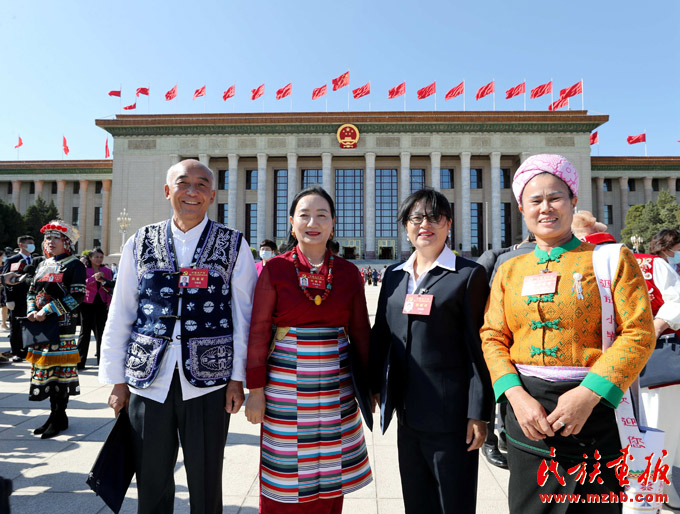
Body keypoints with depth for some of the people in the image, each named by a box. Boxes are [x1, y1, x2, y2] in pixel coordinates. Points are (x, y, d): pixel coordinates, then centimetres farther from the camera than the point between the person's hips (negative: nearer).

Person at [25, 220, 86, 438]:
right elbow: (31, 292, 18)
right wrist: (32, 311, -2)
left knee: (61, 371, -3)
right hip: (40, 325, 7)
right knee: (45, 369, 10)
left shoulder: (74, 265, -5)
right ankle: (55, 414, 22)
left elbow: (77, 296, -14)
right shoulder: (42, 265, 17)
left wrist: (47, 311, -17)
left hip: (62, 325, -7)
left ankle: (59, 417, 9)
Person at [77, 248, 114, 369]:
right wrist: (93, 278, -25)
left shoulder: (107, 271, 7)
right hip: (88, 304, -1)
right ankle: (80, 362, 10)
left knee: (101, 332, 4)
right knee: (85, 332, 4)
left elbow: (110, 288, 8)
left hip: (102, 304, 1)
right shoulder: (84, 270, 1)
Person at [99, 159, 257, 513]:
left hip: (208, 380, -1)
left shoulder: (234, 246, 0)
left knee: (206, 483, 12)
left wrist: (237, 378, -3)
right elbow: (120, 315, 8)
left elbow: (243, 315, 0)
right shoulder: (141, 243, 6)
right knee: (151, 482, 15)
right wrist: (117, 380, 7)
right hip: (147, 380, 2)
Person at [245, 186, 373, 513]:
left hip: (336, 388, 2)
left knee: (331, 482, 12)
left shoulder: (348, 273, 3)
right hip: (285, 387, -2)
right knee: (285, 485, 9)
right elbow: (258, 333, -3)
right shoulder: (274, 270, -4)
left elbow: (360, 332, 7)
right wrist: (255, 390, -3)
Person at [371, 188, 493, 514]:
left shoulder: (468, 275, -7)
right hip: (407, 410, 5)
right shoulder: (394, 275, 8)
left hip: (450, 412, -4)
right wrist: (374, 387, 11)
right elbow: (380, 334, 12)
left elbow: (478, 347, -9)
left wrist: (479, 413, -11)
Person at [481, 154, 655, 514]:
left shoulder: (612, 259, -1)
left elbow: (639, 334, -7)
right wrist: (517, 396, -12)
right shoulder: (509, 270, 7)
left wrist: (588, 394, -18)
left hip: (593, 407, -2)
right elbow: (492, 338, 3)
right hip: (526, 411, 3)